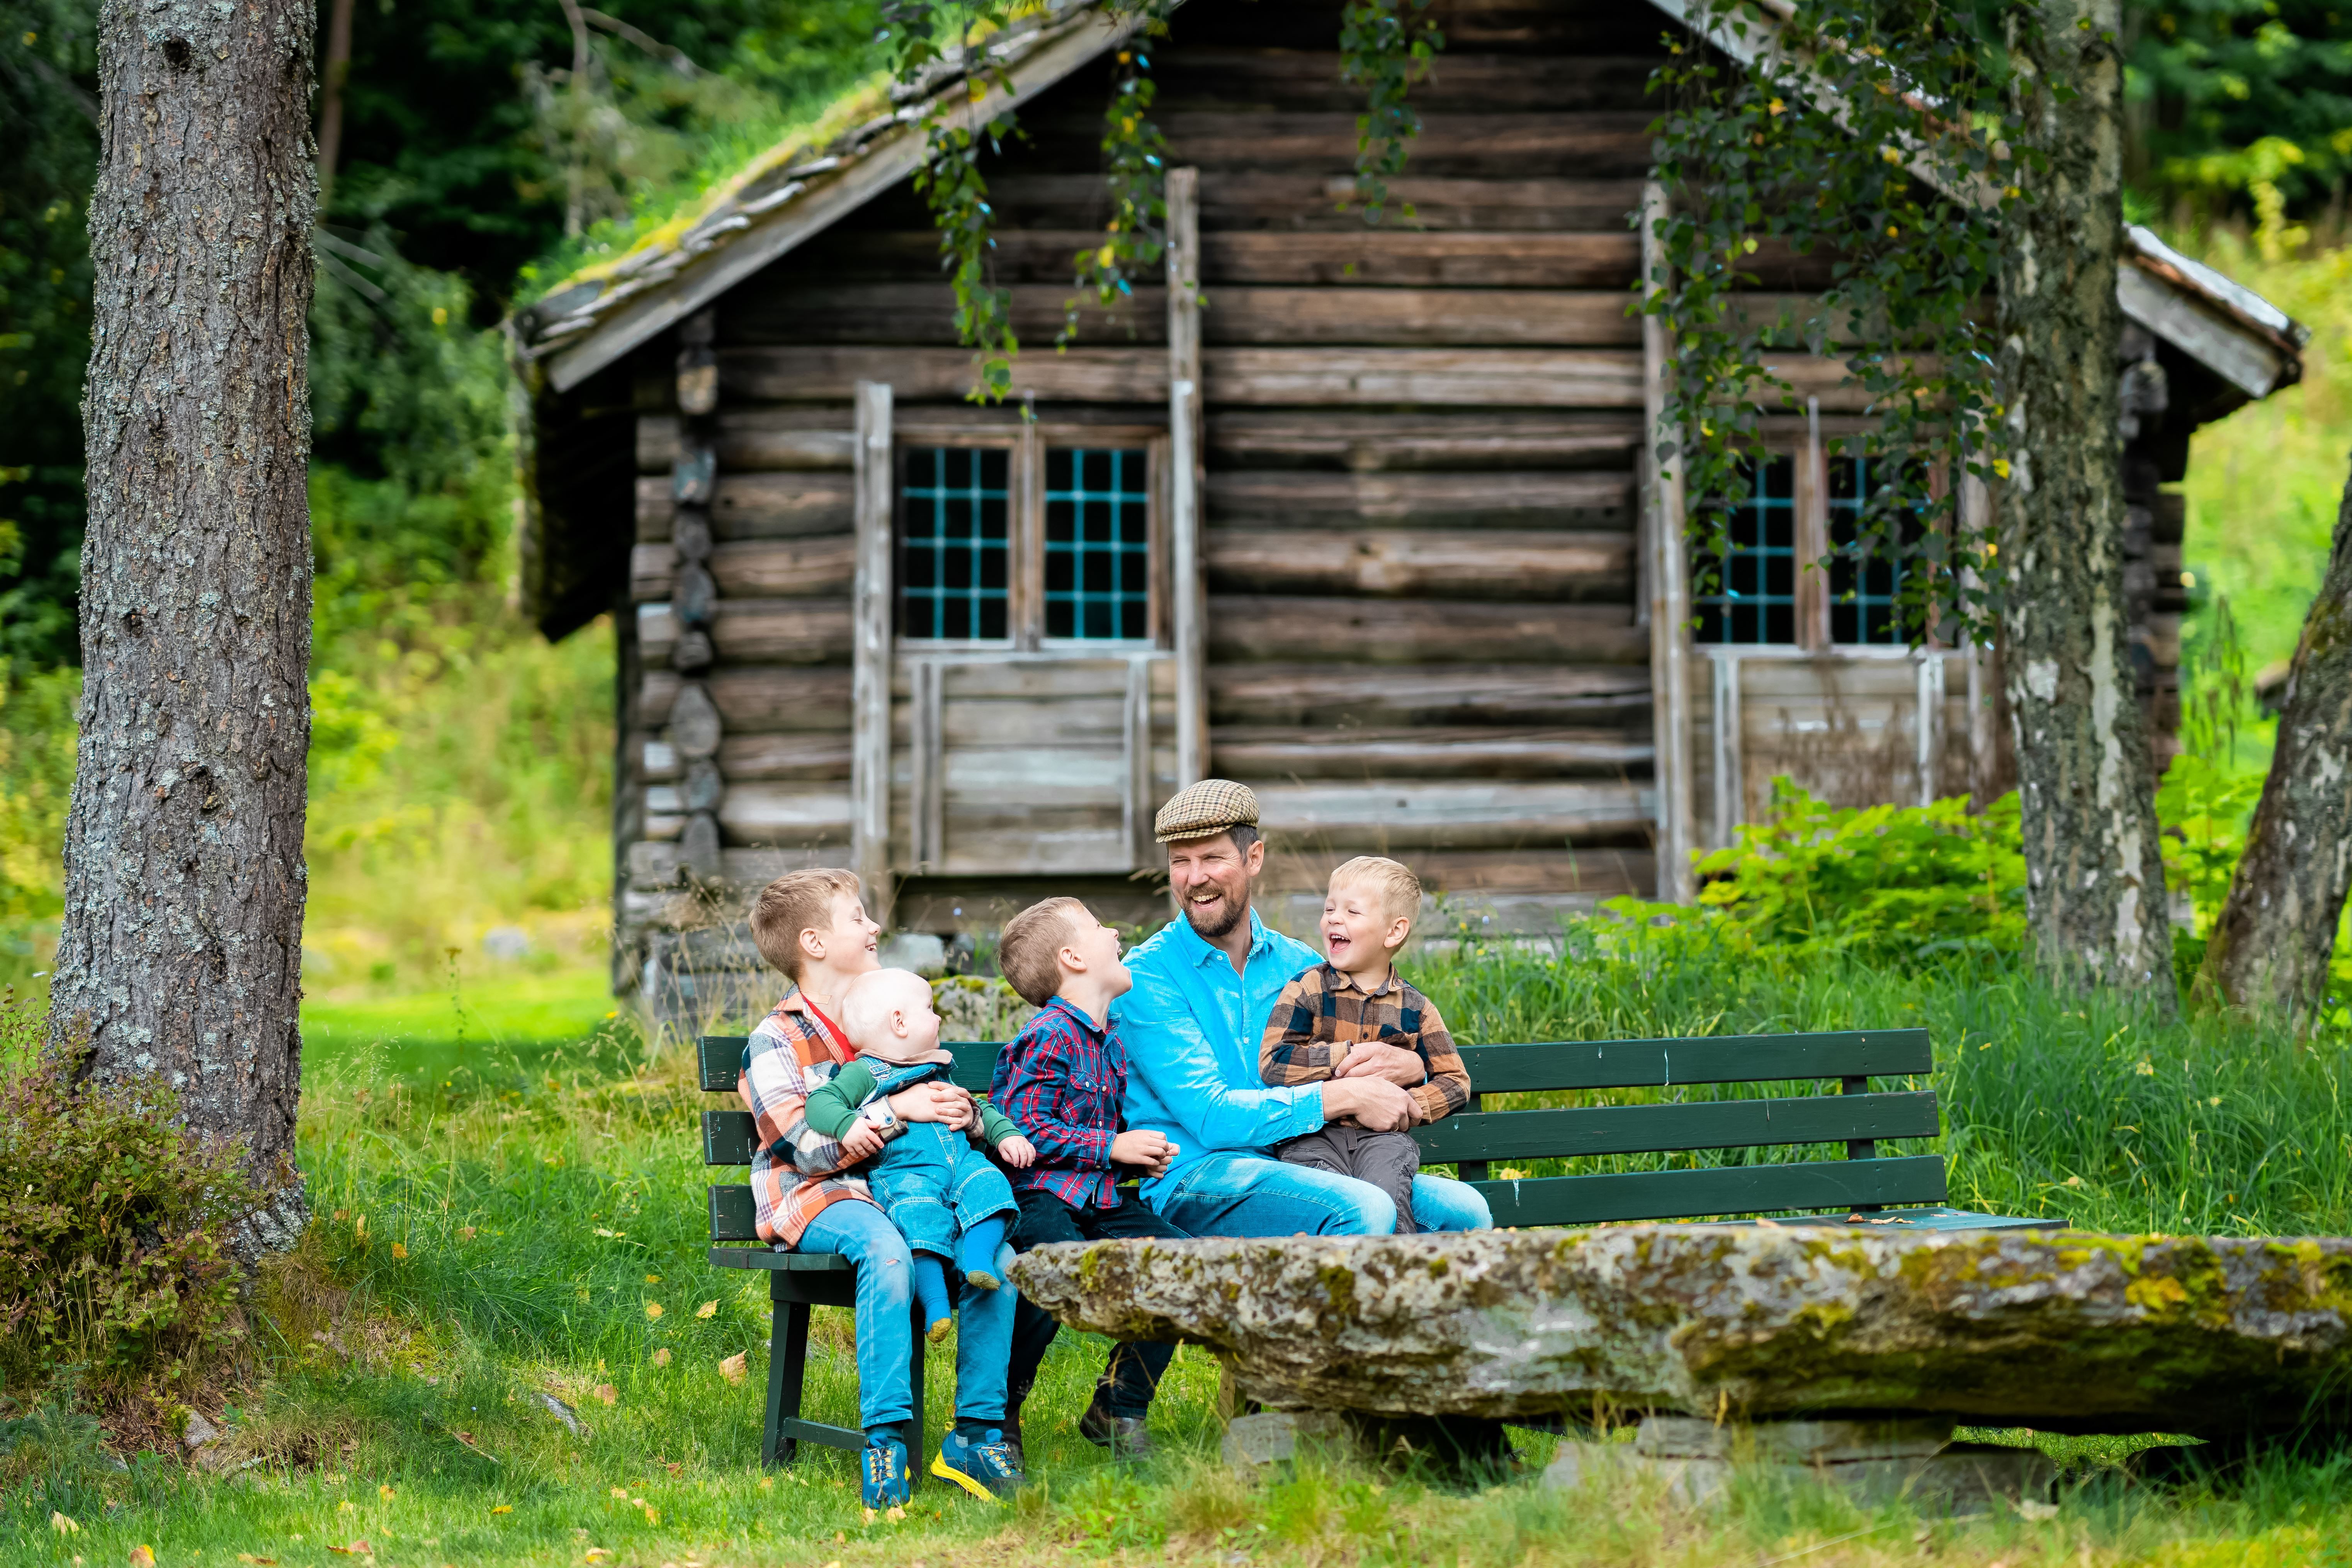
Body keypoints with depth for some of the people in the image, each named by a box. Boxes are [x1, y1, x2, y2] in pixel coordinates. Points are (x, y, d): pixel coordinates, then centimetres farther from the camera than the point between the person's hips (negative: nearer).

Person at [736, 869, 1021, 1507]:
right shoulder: (776, 1041, -4)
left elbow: (930, 1101, 25)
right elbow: (812, 1148, -14)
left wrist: (959, 1111, 0)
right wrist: (897, 1109, -21)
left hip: (894, 1187, 6)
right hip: (811, 1198, -6)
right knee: (886, 1251, -38)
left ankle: (976, 1431, -16)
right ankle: (885, 1438, -37)